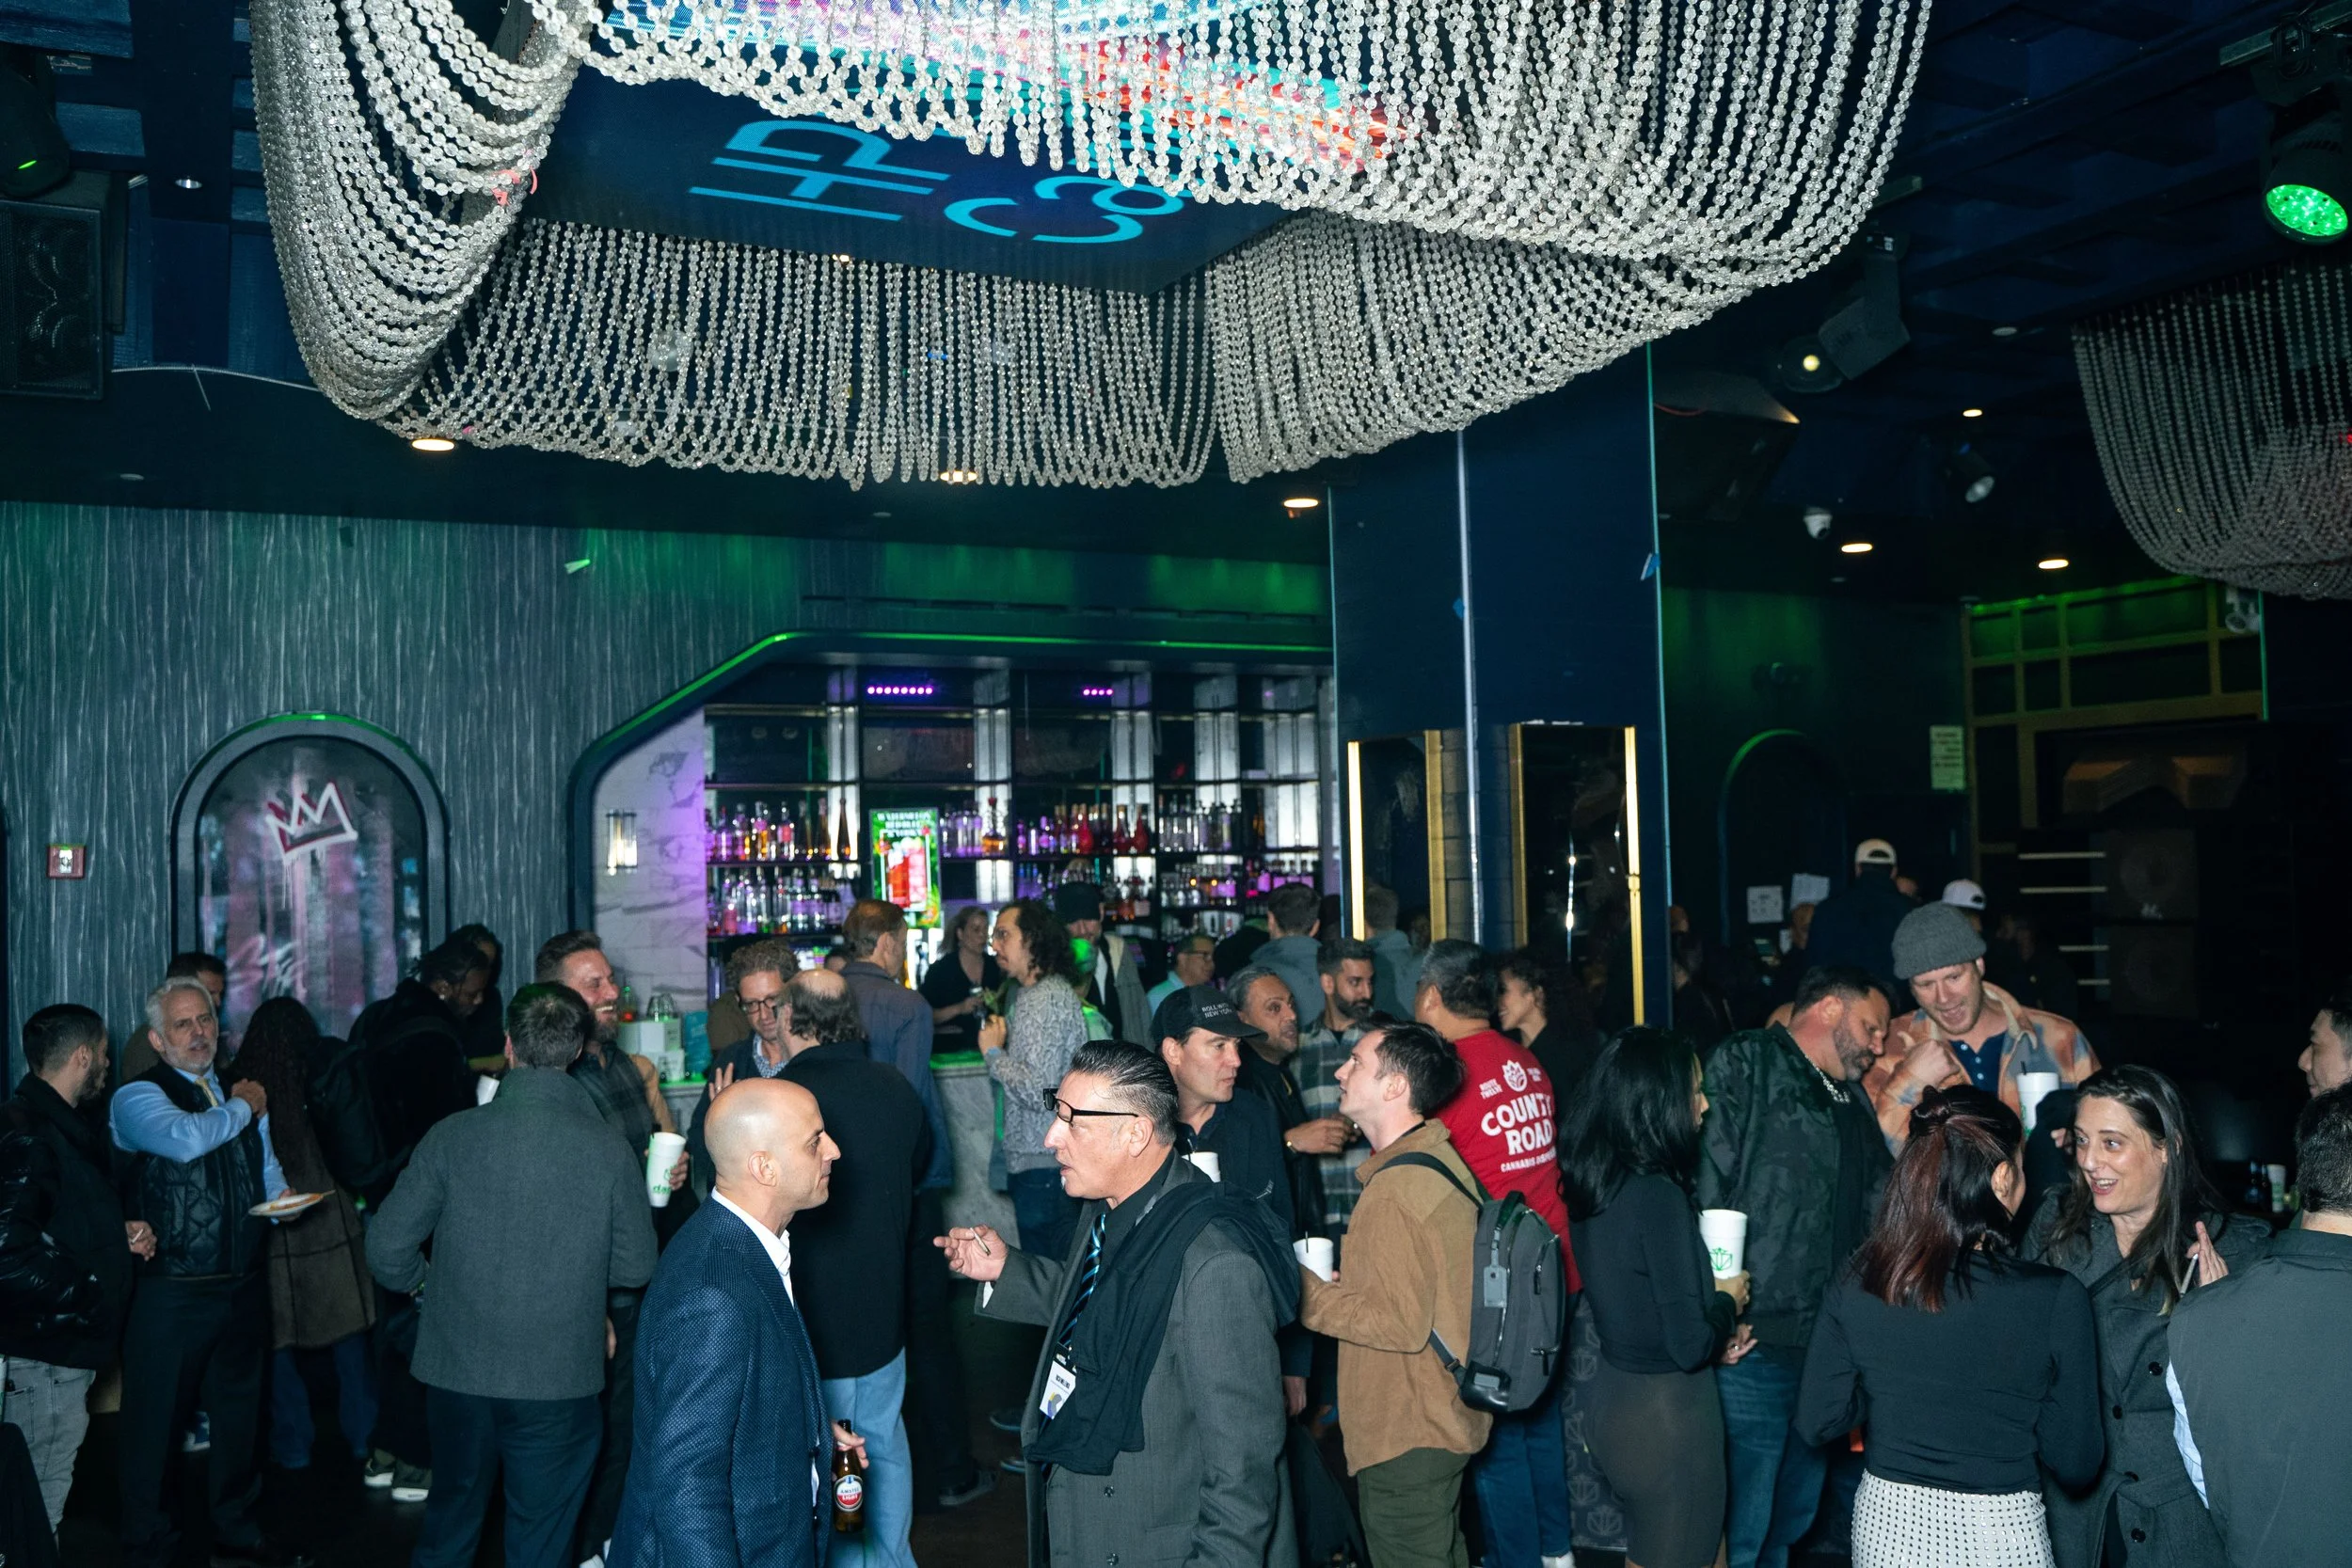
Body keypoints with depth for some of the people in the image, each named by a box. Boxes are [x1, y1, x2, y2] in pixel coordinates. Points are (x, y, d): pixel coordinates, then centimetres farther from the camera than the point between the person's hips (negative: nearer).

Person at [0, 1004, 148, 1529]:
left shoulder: (61, 1126, 15)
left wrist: (121, 1235, 11)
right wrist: (85, 1294, -17)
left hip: (67, 1347, 10)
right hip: (45, 1353, -10)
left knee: (49, 1489, 15)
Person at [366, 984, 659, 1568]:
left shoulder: (452, 1136, -10)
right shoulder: (611, 1153, -11)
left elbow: (387, 1247, -5)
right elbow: (636, 1269, -3)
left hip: (458, 1372, 2)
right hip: (560, 1383, -1)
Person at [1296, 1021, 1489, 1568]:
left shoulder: (1395, 1188, -25)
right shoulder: (1442, 1160, 5)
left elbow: (1401, 1322, -26)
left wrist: (1303, 1291, -20)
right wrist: (1343, 1280, 9)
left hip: (1405, 1440, -10)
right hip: (1445, 1417, 10)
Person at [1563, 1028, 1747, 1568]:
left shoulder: (1594, 1185, 1)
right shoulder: (1658, 1197, -24)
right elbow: (1690, 1346, -21)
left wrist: (1712, 1317, 10)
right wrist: (1727, 1301, -3)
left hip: (1613, 1397, 8)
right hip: (1667, 1415, -8)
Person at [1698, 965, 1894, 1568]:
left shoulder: (1853, 1101, 20)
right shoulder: (1745, 1064, -6)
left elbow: (1879, 1210, 23)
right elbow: (1705, 1183, -15)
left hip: (1827, 1350, 8)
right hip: (1753, 1345, -8)